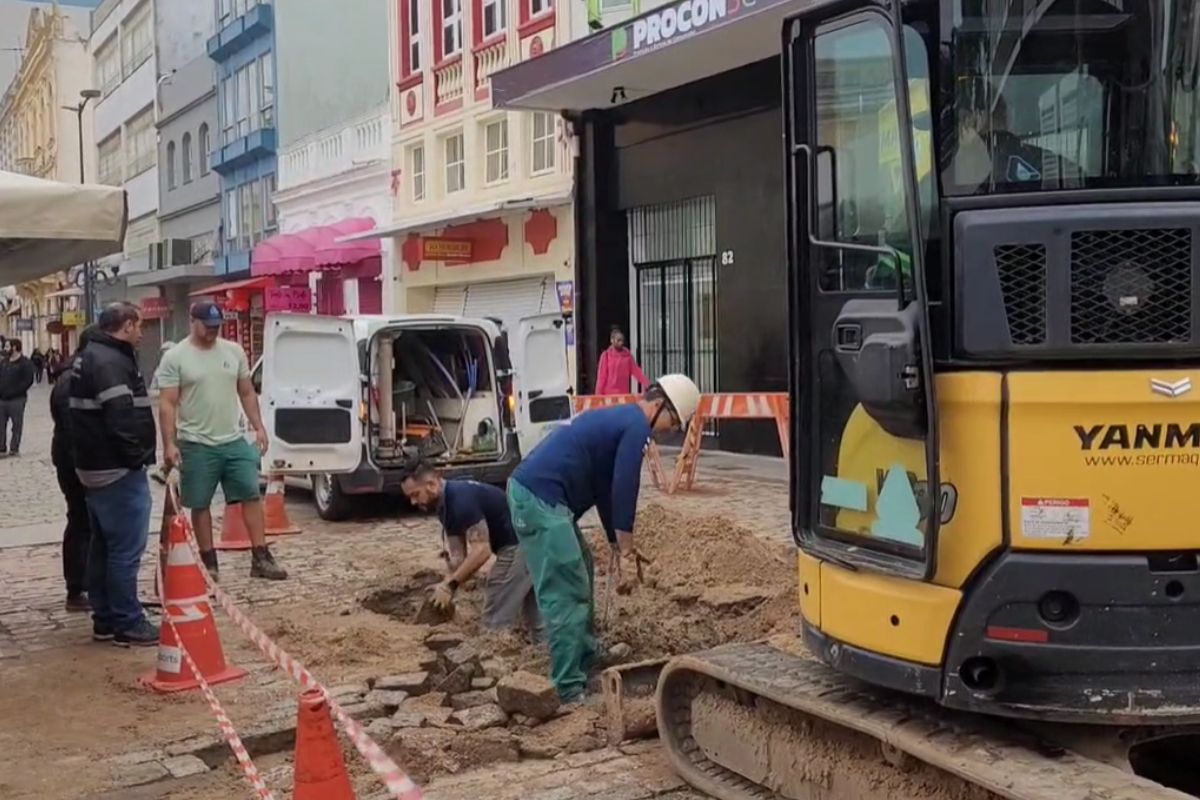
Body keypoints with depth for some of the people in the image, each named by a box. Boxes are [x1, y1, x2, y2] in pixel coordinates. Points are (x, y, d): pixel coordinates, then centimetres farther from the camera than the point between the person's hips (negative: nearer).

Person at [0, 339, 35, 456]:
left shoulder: (25, 363, -6)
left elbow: (28, 381, -14)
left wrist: (14, 392, -19)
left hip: (16, 399, -7)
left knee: (17, 425, 0)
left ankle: (14, 448, 5)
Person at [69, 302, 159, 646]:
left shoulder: (87, 357, 16)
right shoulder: (111, 362, -18)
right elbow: (121, 416, -28)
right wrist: (137, 457, -17)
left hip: (96, 467, 11)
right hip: (119, 470, -11)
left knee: (103, 547, 15)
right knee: (126, 550, -6)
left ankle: (105, 618, 23)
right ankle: (127, 624, -1)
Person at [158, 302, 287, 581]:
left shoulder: (234, 351, 6)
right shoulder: (175, 357, -7)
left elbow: (247, 393, 12)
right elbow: (167, 405, -10)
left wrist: (258, 427, 4)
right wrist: (169, 444, -16)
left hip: (234, 441, 4)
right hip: (196, 445, -4)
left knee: (252, 495, 1)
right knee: (200, 504, 5)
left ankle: (260, 558, 6)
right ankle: (209, 562, 16)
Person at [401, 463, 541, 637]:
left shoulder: (461, 499, -21)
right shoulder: (446, 507, 10)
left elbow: (481, 550, -25)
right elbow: (458, 556, 9)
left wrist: (450, 585, -20)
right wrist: (447, 587, -5)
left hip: (519, 544, -11)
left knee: (496, 622, -3)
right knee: (533, 619, 20)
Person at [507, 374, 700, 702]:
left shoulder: (619, 418, 24)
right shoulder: (636, 426, -7)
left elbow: (604, 487, 28)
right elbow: (624, 491, -11)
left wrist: (620, 546, 28)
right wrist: (626, 554, -7)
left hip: (531, 491, 11)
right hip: (540, 497, -11)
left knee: (579, 575, 21)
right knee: (567, 594, -7)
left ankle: (587, 663, 32)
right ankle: (570, 691, -5)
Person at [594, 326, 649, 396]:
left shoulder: (627, 355, 7)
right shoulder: (606, 355, -2)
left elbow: (636, 371, 4)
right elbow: (602, 376, -3)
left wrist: (648, 385, -6)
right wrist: (598, 395, -8)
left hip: (624, 393, 3)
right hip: (609, 394, -3)